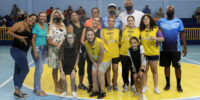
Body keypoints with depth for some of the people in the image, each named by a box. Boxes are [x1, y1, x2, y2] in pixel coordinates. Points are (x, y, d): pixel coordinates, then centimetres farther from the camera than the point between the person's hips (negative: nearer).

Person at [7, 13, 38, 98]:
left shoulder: (30, 28, 13)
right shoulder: (20, 25, -9)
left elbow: (30, 39, 21)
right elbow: (9, 32, -14)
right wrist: (19, 37, -21)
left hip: (23, 51, 8)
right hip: (17, 50, -8)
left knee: (18, 71, 12)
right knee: (25, 69, -8)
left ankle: (17, 91, 20)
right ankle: (17, 90, 1)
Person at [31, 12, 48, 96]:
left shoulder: (46, 26, 10)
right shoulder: (36, 26, -9)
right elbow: (33, 40, -11)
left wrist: (47, 50, 9)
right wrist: (35, 52, -16)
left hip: (44, 49, 6)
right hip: (37, 48, -6)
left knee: (38, 69, 11)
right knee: (40, 69, -7)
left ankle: (36, 88, 20)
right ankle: (38, 90, 3)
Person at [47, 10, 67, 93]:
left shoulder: (63, 25, 12)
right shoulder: (51, 27, -4)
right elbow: (49, 41, -10)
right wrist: (57, 45, -22)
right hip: (54, 50, -4)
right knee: (55, 68, 4)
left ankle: (60, 84, 22)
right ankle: (56, 87, 15)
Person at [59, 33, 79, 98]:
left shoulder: (76, 47, -10)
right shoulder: (63, 47, -14)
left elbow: (77, 59, -2)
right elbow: (60, 59, -7)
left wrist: (74, 69, -8)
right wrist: (61, 70, -11)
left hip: (72, 66, 0)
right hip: (64, 66, 0)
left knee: (73, 77, -21)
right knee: (63, 78, -18)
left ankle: (73, 91, 3)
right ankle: (65, 91, 9)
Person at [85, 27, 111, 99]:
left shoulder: (99, 42, -31)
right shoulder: (86, 43, -15)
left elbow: (101, 55, -22)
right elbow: (89, 54, -2)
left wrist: (98, 65, -13)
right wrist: (94, 63, -5)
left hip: (105, 58, -6)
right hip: (96, 59, 6)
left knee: (100, 73, -13)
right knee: (94, 73, -1)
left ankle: (102, 92, -1)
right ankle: (96, 90, 15)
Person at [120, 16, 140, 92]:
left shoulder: (138, 30, 5)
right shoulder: (124, 29, 5)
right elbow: (120, 41, 8)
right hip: (124, 53, 0)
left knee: (133, 70, 6)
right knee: (125, 69, 9)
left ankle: (133, 85, 22)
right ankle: (125, 84, 24)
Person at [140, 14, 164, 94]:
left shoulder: (156, 29, -2)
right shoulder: (141, 30, 4)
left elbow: (162, 39, -6)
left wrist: (156, 38, -23)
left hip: (154, 53, -1)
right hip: (144, 53, 2)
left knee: (154, 71, 7)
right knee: (144, 70, 8)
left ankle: (156, 87, 16)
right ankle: (144, 86, 19)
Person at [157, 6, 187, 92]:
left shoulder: (178, 21, 0)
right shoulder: (161, 21, 3)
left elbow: (182, 34, 0)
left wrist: (185, 47, -4)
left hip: (176, 49, -1)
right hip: (164, 49, 1)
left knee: (177, 66, 3)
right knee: (166, 66, 9)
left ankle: (178, 84, 17)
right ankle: (167, 84, 23)